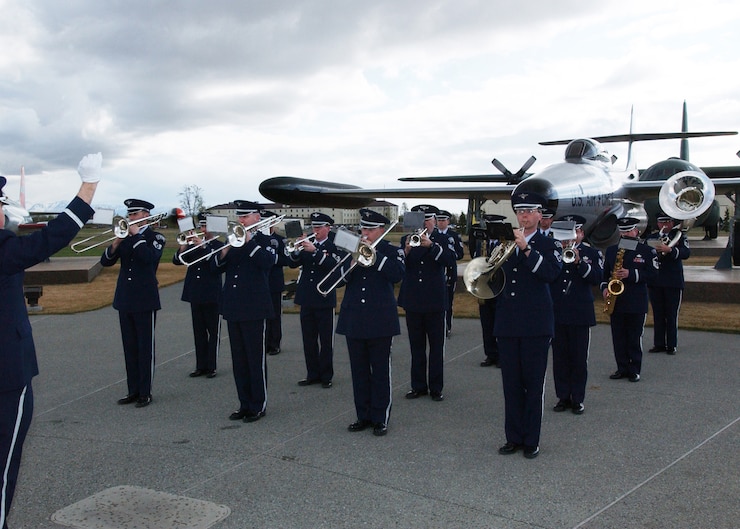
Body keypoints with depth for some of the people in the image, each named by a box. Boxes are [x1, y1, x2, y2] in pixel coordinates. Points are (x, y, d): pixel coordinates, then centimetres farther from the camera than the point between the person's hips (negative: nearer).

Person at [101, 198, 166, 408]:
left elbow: (150, 258, -23)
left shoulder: (155, 237, -3)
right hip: (124, 300, 6)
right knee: (129, 348, 11)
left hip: (145, 301, -6)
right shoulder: (125, 237, 11)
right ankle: (133, 390, 19)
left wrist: (137, 235, -17)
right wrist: (115, 244, -11)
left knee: (145, 348, 0)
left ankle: (145, 393, 6)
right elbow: (105, 261, 6)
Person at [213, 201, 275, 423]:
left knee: (256, 359, -1)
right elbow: (216, 267, 7)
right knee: (239, 360, 11)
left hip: (254, 308, -6)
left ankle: (258, 406, 8)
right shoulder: (234, 239, 13)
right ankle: (245, 404, 20)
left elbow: (267, 262, -21)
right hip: (232, 308, 6)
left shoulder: (265, 241, -1)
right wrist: (225, 250, -10)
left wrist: (249, 242, -21)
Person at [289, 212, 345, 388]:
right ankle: (312, 374, 19)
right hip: (306, 299, 5)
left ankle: (326, 376, 11)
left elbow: (333, 265, -21)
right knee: (308, 340, 9)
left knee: (326, 341, 2)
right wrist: (298, 250, -15)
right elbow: (293, 264, 3)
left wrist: (314, 251, -28)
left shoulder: (334, 246, -2)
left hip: (324, 299, -4)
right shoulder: (307, 244, 10)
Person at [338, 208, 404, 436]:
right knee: (359, 370, 9)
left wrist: (374, 254, -18)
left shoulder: (392, 251, 0)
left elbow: (397, 275, -17)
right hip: (354, 320, 4)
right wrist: (351, 264, -15)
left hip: (380, 321, -4)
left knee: (380, 371, 2)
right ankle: (363, 416, 19)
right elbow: (339, 278, 4)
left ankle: (380, 418, 11)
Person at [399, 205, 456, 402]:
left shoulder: (443, 240, 2)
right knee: (416, 347, 9)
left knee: (437, 346, 4)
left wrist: (431, 245, -27)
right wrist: (406, 251, -22)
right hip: (412, 301, 2)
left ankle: (436, 387, 11)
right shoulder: (406, 239, 7)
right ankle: (418, 386, 18)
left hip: (435, 301, -2)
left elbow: (450, 261, -15)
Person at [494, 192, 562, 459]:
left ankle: (531, 440, 12)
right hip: (507, 324, 4)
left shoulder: (549, 244, 1)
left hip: (535, 324, -4)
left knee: (533, 384, 2)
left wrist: (527, 249, -23)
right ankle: (514, 437, 18)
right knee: (511, 384, 8)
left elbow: (552, 273, -17)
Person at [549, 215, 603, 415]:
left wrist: (579, 262, -20)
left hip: (580, 314, -2)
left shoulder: (592, 253, 5)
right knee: (559, 357, 6)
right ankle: (563, 397, 16)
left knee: (579, 358, 3)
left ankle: (578, 399, 13)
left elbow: (597, 277, -9)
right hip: (556, 313, 2)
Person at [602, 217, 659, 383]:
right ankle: (622, 368, 16)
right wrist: (605, 288, -3)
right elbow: (605, 272, 15)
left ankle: (635, 370, 10)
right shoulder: (611, 250, 12)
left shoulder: (647, 251, 1)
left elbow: (653, 273, -6)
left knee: (635, 338, 2)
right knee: (618, 338, 7)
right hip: (615, 301, 4)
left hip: (636, 303, -3)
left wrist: (631, 274, -17)